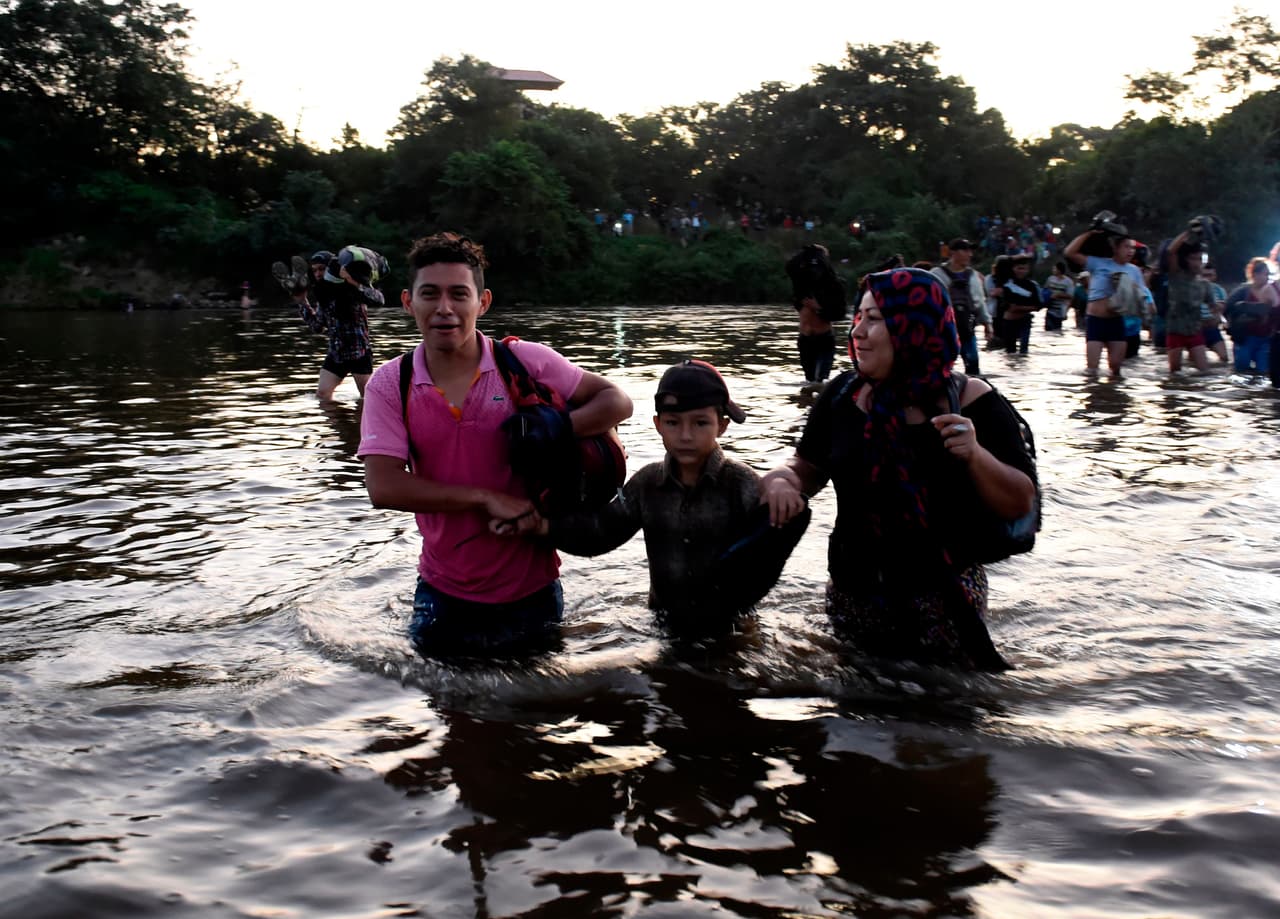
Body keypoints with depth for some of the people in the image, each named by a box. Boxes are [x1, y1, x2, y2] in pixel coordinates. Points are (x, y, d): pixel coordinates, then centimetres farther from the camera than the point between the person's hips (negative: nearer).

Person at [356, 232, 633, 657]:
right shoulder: (390, 384, -8)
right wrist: (487, 499, -21)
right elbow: (382, 486, -17)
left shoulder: (526, 362, -11)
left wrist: (554, 429, -25)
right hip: (444, 592, 1)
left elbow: (616, 400, -6)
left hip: (531, 589, 0)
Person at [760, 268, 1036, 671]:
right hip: (854, 592, 4)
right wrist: (782, 481, -11)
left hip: (943, 598, -4)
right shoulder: (842, 395, -1)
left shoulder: (971, 403, -10)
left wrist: (976, 456, -26)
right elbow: (806, 466, 11)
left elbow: (1021, 505, -9)